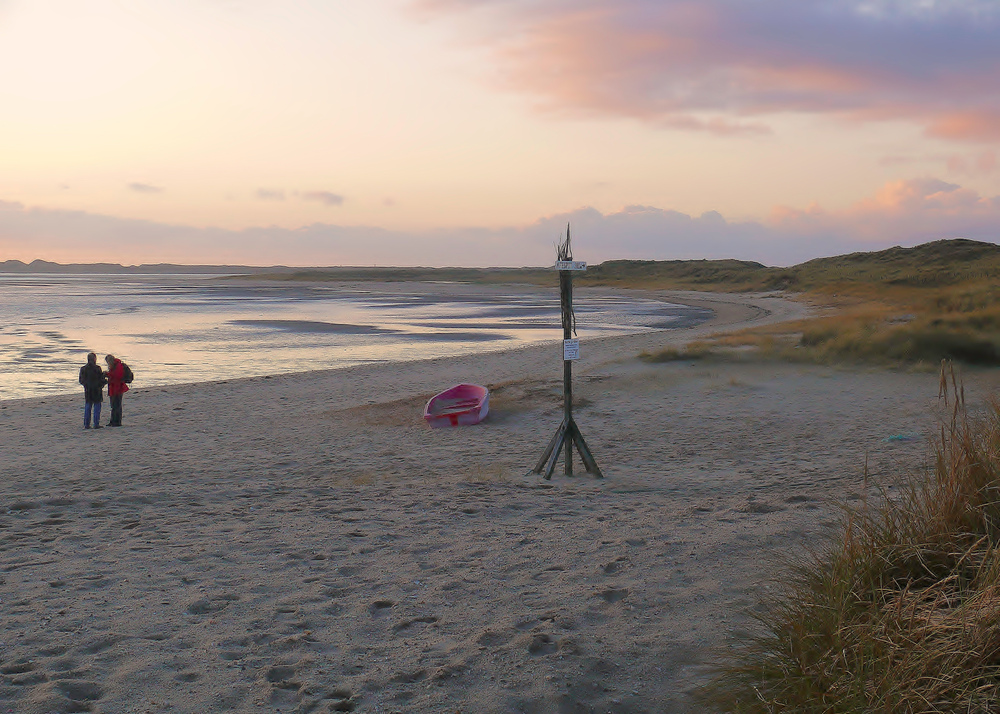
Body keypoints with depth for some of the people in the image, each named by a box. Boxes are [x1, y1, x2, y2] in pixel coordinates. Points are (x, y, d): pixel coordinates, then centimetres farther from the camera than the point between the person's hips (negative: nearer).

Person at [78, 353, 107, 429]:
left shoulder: (83, 369, 2)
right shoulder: (97, 368, -14)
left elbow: (81, 380, 8)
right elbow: (101, 380, -12)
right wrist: (106, 381, 9)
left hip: (87, 391, 5)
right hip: (96, 390, -5)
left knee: (87, 407, 11)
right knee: (97, 407, 2)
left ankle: (86, 424, 11)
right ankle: (96, 424, 0)